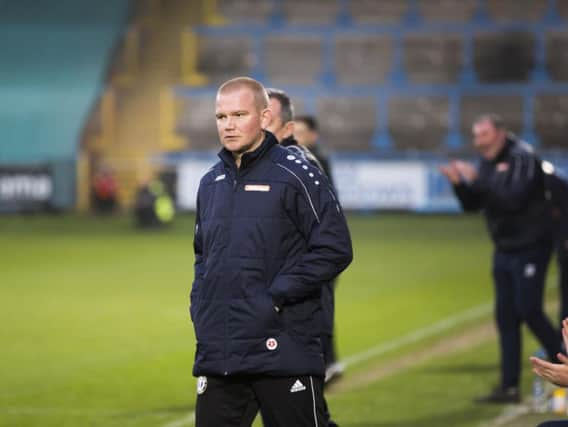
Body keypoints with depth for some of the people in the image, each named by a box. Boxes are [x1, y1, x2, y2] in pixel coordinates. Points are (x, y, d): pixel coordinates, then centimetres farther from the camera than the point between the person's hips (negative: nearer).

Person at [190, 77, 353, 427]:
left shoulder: (296, 176, -7)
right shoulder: (211, 183, 15)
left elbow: (335, 249, -11)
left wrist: (276, 296, -13)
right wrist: (200, 306, 10)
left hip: (283, 354, -6)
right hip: (217, 353, 6)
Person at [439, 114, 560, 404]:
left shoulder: (522, 158, -15)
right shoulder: (488, 164, 11)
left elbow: (515, 197, -28)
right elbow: (472, 205, 12)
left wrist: (477, 179, -28)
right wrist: (459, 183, -7)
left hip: (530, 248, -8)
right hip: (504, 250, 8)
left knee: (529, 311, -11)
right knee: (506, 317, 7)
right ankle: (509, 387, 10)